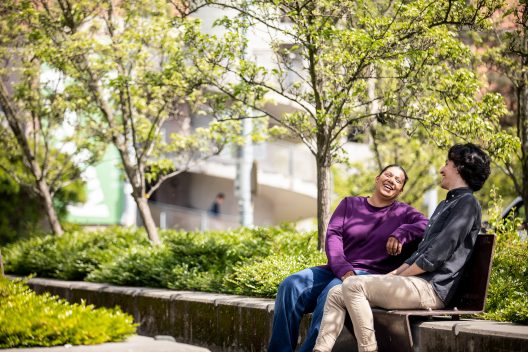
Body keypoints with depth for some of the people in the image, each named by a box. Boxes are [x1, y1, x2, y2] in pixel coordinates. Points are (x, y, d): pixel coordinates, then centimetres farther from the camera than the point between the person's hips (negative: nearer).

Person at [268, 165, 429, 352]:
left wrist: (401, 233, -24)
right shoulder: (349, 204, 19)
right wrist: (343, 268, -15)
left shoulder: (403, 213, 13)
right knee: (290, 285, -23)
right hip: (336, 271, 4)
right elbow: (333, 235, 3)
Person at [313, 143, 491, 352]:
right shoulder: (445, 205, 27)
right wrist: (393, 275, 11)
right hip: (418, 284, 10)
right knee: (337, 294, -1)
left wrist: (400, 275, -5)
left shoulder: (467, 203, -6)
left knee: (353, 286, -24)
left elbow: (436, 255, -14)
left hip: (431, 288, -10)